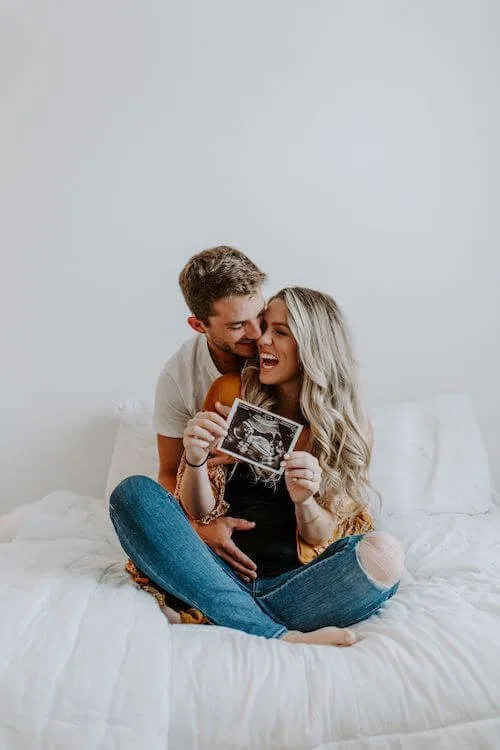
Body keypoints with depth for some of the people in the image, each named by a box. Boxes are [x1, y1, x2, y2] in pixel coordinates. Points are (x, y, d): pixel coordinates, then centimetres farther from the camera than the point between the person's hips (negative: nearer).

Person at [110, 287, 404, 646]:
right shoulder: (232, 394, 5)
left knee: (384, 554, -28)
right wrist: (195, 460, -18)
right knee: (133, 492, -21)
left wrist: (305, 501, -21)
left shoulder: (347, 427, 4)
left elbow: (324, 540, 1)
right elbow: (199, 512, 3)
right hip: (224, 572, 2)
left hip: (296, 583, -1)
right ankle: (283, 636, -27)